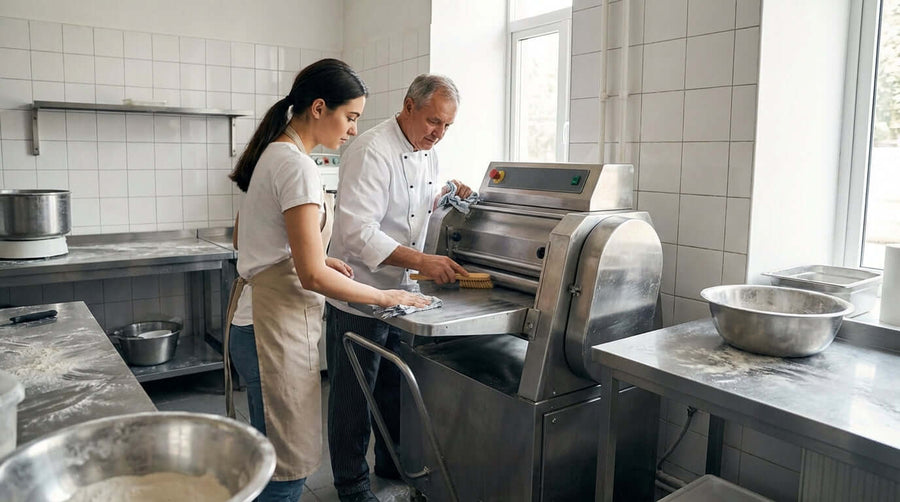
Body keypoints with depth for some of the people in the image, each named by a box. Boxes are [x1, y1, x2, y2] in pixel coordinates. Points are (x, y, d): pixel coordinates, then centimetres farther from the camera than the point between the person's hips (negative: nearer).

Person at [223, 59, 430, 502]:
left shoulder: (272, 153, 12)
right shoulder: (297, 166, -18)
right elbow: (312, 276, -22)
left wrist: (319, 259, 14)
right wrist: (384, 297, -11)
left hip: (254, 321, 10)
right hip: (277, 330, -10)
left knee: (271, 459, 22)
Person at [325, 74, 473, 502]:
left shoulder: (427, 151, 6)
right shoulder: (372, 151, -21)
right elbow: (358, 232, -28)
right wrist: (422, 261, -32)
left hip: (401, 290, 8)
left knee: (397, 386, 20)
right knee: (354, 394, 7)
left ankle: (393, 463, 40)